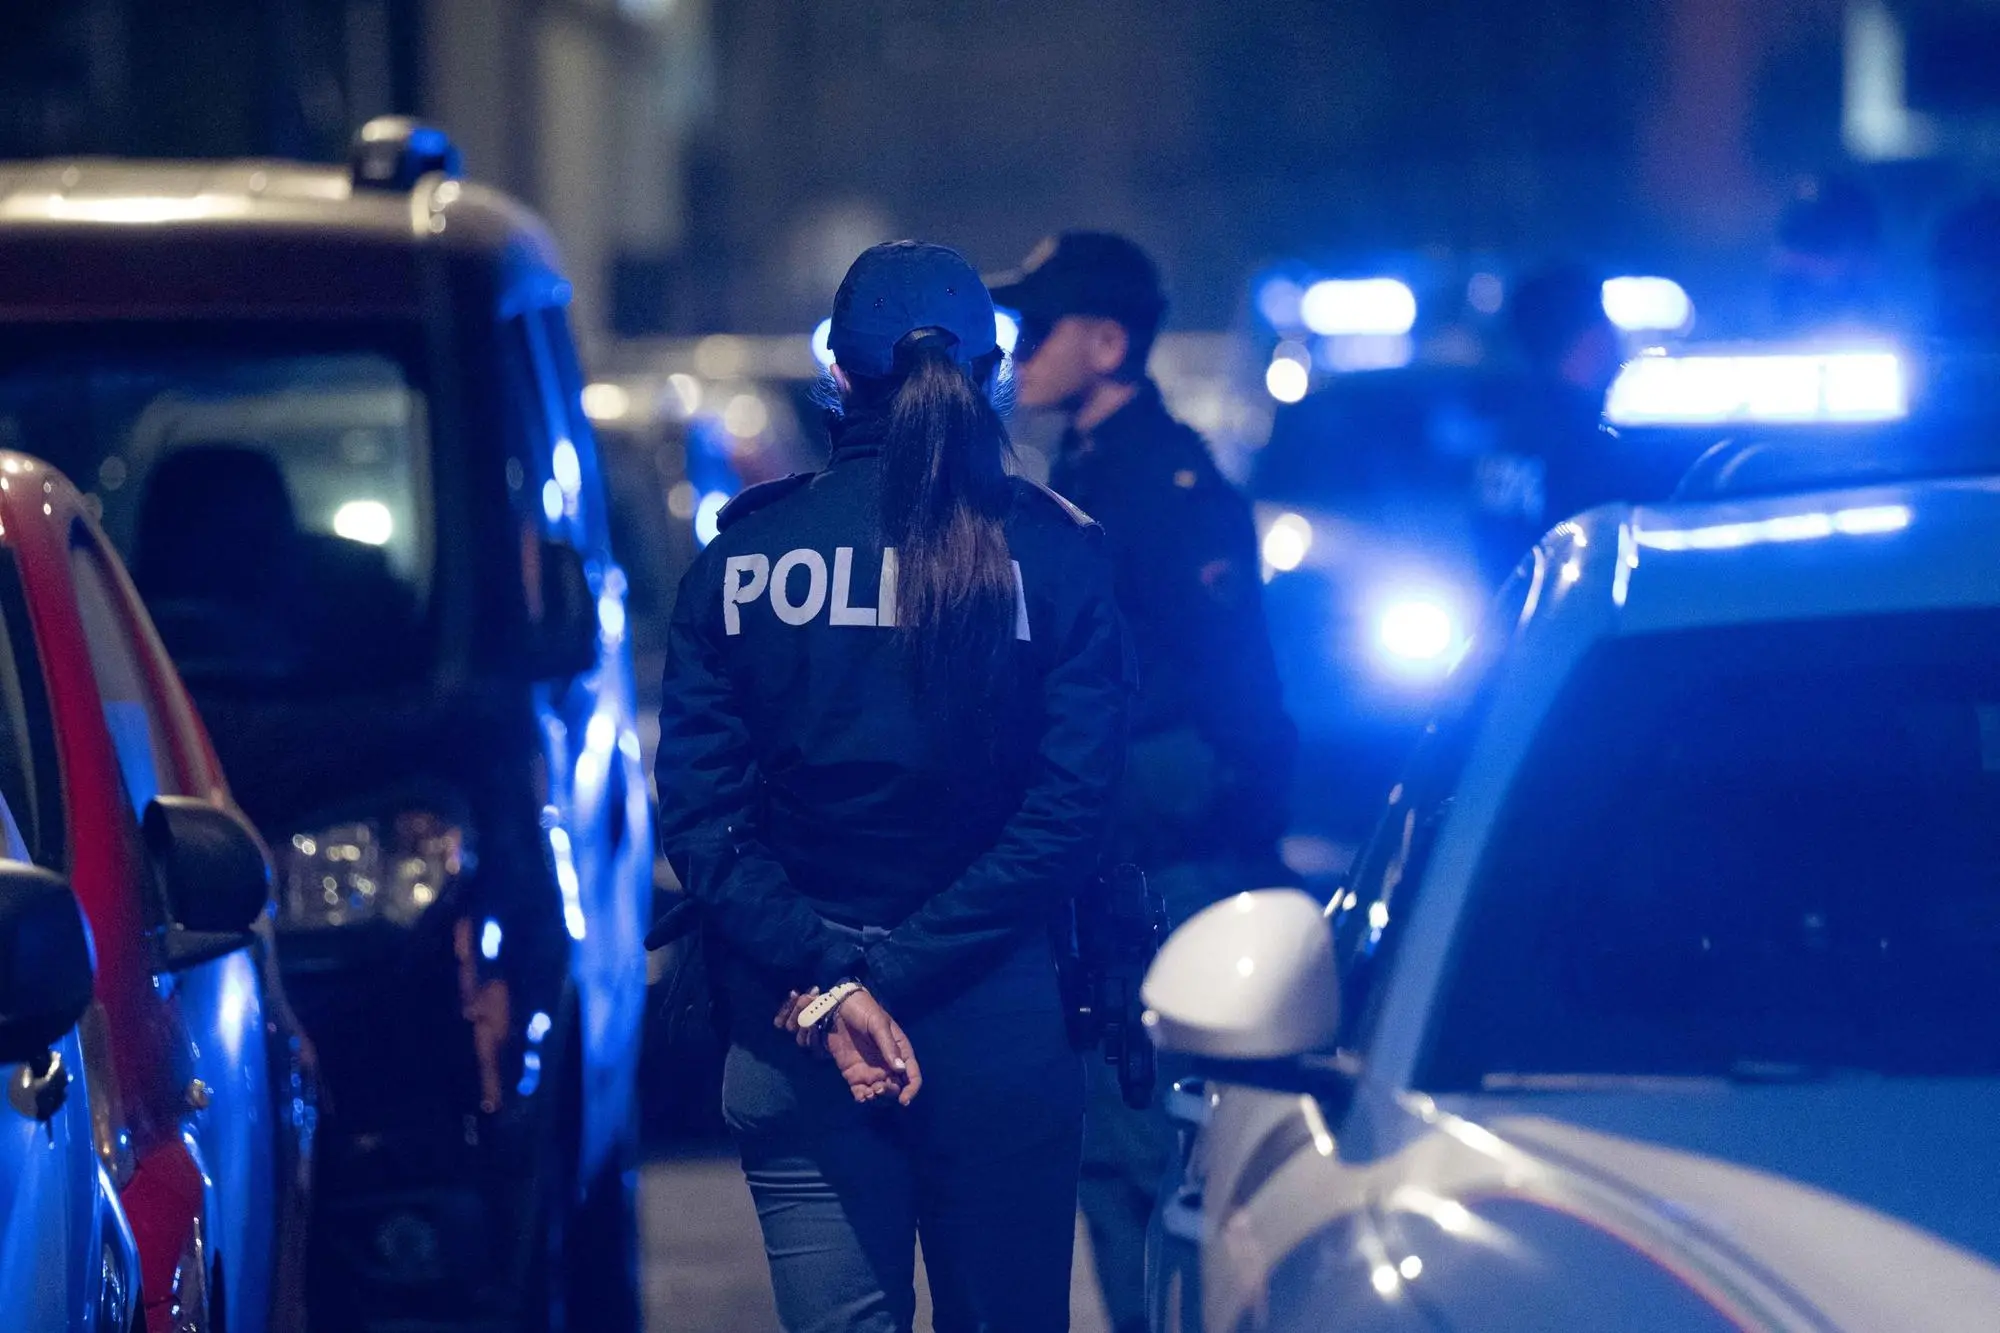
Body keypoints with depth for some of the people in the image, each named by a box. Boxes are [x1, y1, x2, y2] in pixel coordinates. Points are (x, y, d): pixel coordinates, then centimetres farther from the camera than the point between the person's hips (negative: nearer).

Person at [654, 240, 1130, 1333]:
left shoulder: (740, 557, 0)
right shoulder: (1053, 555, -3)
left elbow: (699, 812, -7)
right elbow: (1067, 815, -10)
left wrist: (825, 985, -12)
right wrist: (886, 978, -12)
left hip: (793, 1040, 1)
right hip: (997, 1028, -1)